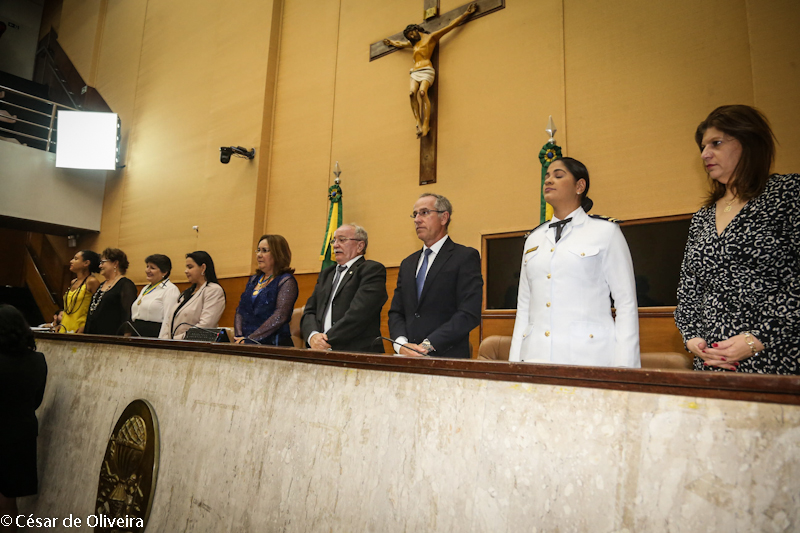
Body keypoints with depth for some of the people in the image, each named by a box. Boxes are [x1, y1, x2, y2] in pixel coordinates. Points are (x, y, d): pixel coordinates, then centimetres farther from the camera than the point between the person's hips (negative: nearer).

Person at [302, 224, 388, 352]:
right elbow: (309, 311, 14)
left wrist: (328, 340, -13)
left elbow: (359, 313, -13)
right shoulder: (326, 274, 22)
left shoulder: (373, 270, 0)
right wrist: (312, 336, -5)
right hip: (322, 353, 5)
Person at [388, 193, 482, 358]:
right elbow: (396, 312, 13)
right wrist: (401, 345, -6)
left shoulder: (466, 257, -2)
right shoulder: (407, 264, 17)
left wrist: (427, 346, -15)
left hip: (447, 358, -4)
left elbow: (469, 314, -11)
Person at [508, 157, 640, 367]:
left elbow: (626, 303, -2)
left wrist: (624, 366, -9)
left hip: (588, 356, -3)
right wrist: (514, 359, 8)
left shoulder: (605, 231, 3)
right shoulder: (534, 238, 14)